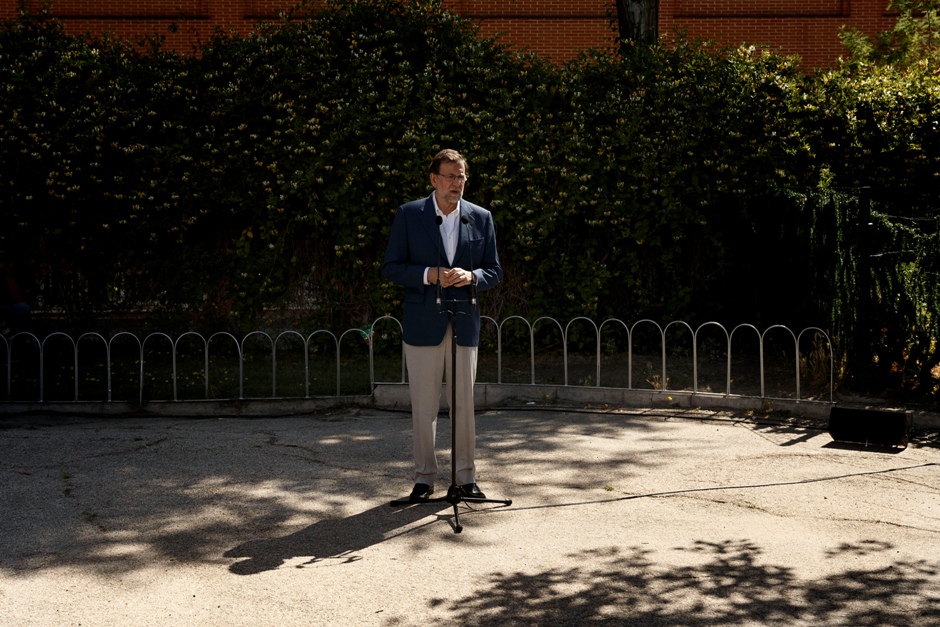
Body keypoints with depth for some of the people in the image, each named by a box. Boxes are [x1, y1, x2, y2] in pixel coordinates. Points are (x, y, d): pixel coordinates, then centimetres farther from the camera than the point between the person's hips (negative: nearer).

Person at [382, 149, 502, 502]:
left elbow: (494, 272, 9)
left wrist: (470, 277, -12)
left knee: (464, 404, 6)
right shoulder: (408, 215, 1)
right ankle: (424, 477, 15)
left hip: (465, 323, 2)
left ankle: (465, 477, 17)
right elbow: (391, 268, -1)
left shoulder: (481, 218, 7)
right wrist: (429, 275, -16)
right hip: (423, 323, -2)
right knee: (424, 406, 4)